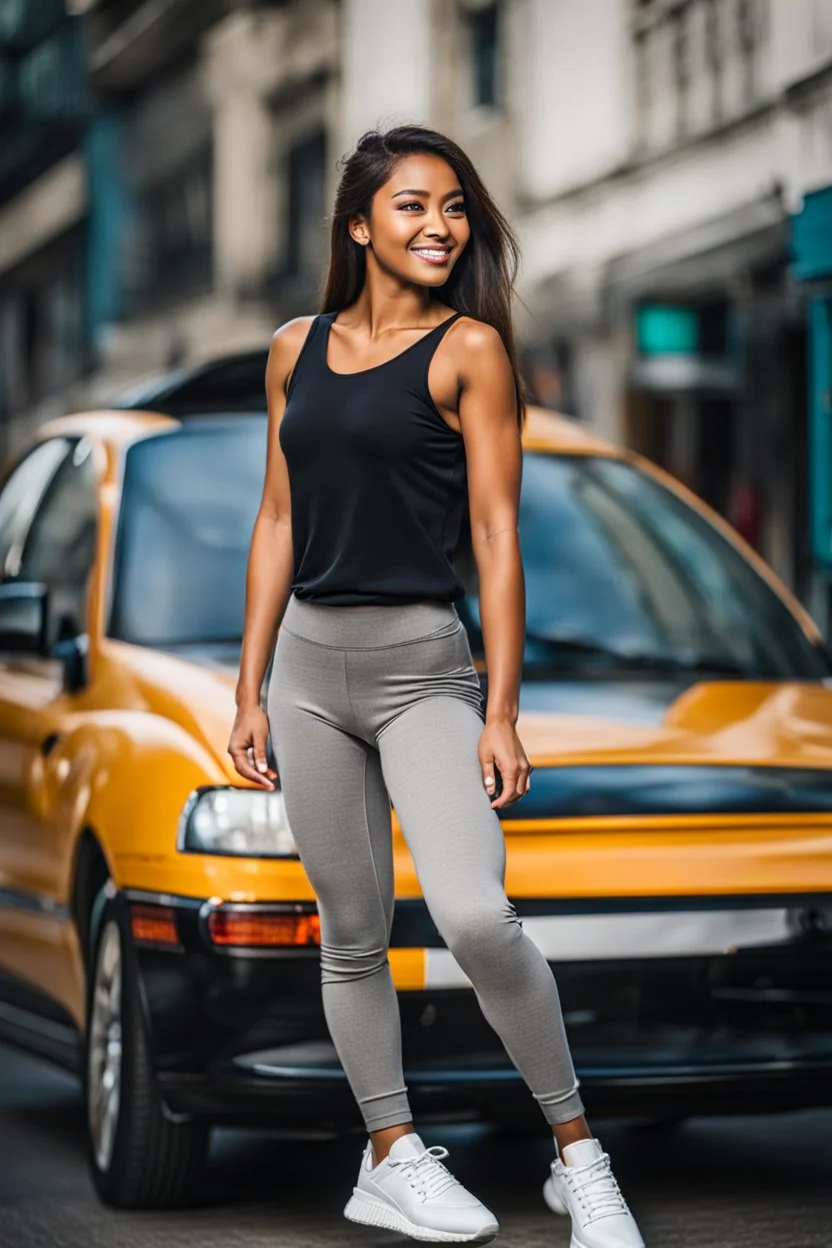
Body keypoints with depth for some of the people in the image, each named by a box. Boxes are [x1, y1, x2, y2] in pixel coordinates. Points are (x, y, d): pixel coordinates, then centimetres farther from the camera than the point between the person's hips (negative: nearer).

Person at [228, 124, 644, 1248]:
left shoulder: (469, 348, -4)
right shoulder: (298, 349, 10)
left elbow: (497, 536, -7)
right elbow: (278, 523, 13)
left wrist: (503, 713, -12)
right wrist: (251, 691, 10)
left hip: (422, 666, -5)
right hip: (311, 662, 5)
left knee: (475, 915, -19)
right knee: (353, 931, 8)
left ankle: (578, 1156, -4)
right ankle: (391, 1158, 21)